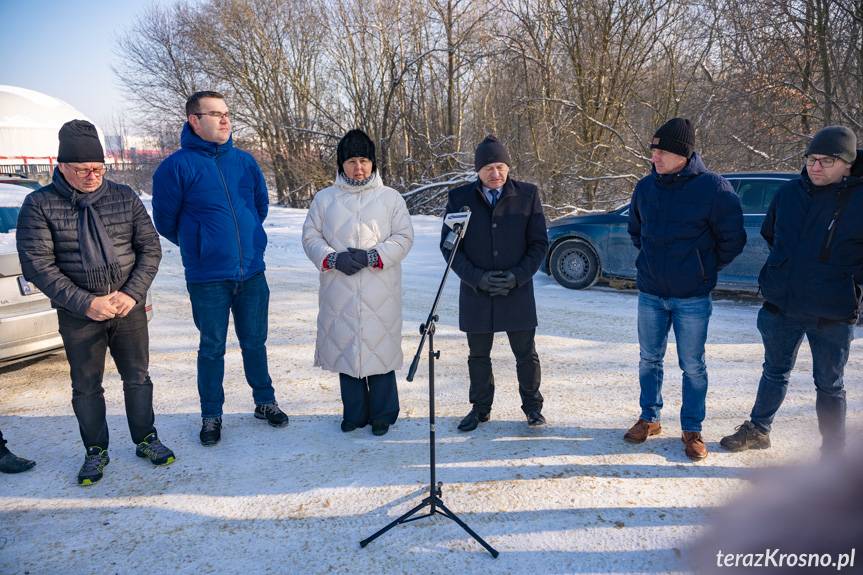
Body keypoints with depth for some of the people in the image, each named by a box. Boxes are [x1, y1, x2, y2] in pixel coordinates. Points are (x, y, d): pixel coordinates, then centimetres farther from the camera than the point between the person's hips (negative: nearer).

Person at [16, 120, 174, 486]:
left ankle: (146, 439, 28)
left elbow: (150, 248, 1)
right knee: (86, 386, 10)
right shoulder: (39, 204, -5)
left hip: (129, 308, 1)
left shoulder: (124, 197, 1)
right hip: (78, 316, -1)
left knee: (137, 378, 11)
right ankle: (96, 451, 27)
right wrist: (86, 303, -16)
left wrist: (132, 294, -12)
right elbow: (37, 264, -9)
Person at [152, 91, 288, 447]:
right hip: (208, 280, -3)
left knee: (255, 342, 14)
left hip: (252, 273, 3)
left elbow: (261, 204, 18)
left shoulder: (245, 161, 3)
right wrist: (198, 247, 12)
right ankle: (211, 415, 25)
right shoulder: (178, 166, -9)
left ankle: (265, 402, 31)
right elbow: (165, 220, 0)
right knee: (212, 348, 9)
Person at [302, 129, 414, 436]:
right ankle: (354, 412, 25)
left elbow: (403, 237, 1)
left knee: (380, 347, 2)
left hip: (380, 291, -2)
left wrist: (371, 256, -13)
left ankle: (382, 414, 20)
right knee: (345, 348, 9)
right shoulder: (324, 198, 9)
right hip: (339, 290, 2)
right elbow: (310, 236, 8)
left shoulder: (391, 198, 5)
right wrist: (333, 259, -10)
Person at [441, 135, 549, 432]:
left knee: (526, 354, 8)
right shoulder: (460, 198, -2)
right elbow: (449, 245, -1)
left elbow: (539, 243, 1)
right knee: (478, 355, 13)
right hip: (475, 291, 1)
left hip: (518, 291, -1)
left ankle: (532, 405, 28)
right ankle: (480, 407, 30)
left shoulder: (527, 195, -2)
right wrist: (477, 278, -13)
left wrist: (517, 276, -12)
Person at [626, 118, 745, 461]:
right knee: (649, 359, 13)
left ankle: (692, 429, 22)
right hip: (650, 294, 4)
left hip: (693, 297, -4)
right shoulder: (645, 187, 1)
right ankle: (649, 418, 30)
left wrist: (706, 269, 5)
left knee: (693, 366, 7)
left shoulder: (713, 188, -13)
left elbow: (732, 239, -4)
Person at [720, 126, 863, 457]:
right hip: (781, 305, 4)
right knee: (775, 372, 19)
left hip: (832, 314, -3)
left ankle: (833, 450, 28)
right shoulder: (789, 193, 1)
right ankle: (758, 430, 35)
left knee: (829, 384, 11)